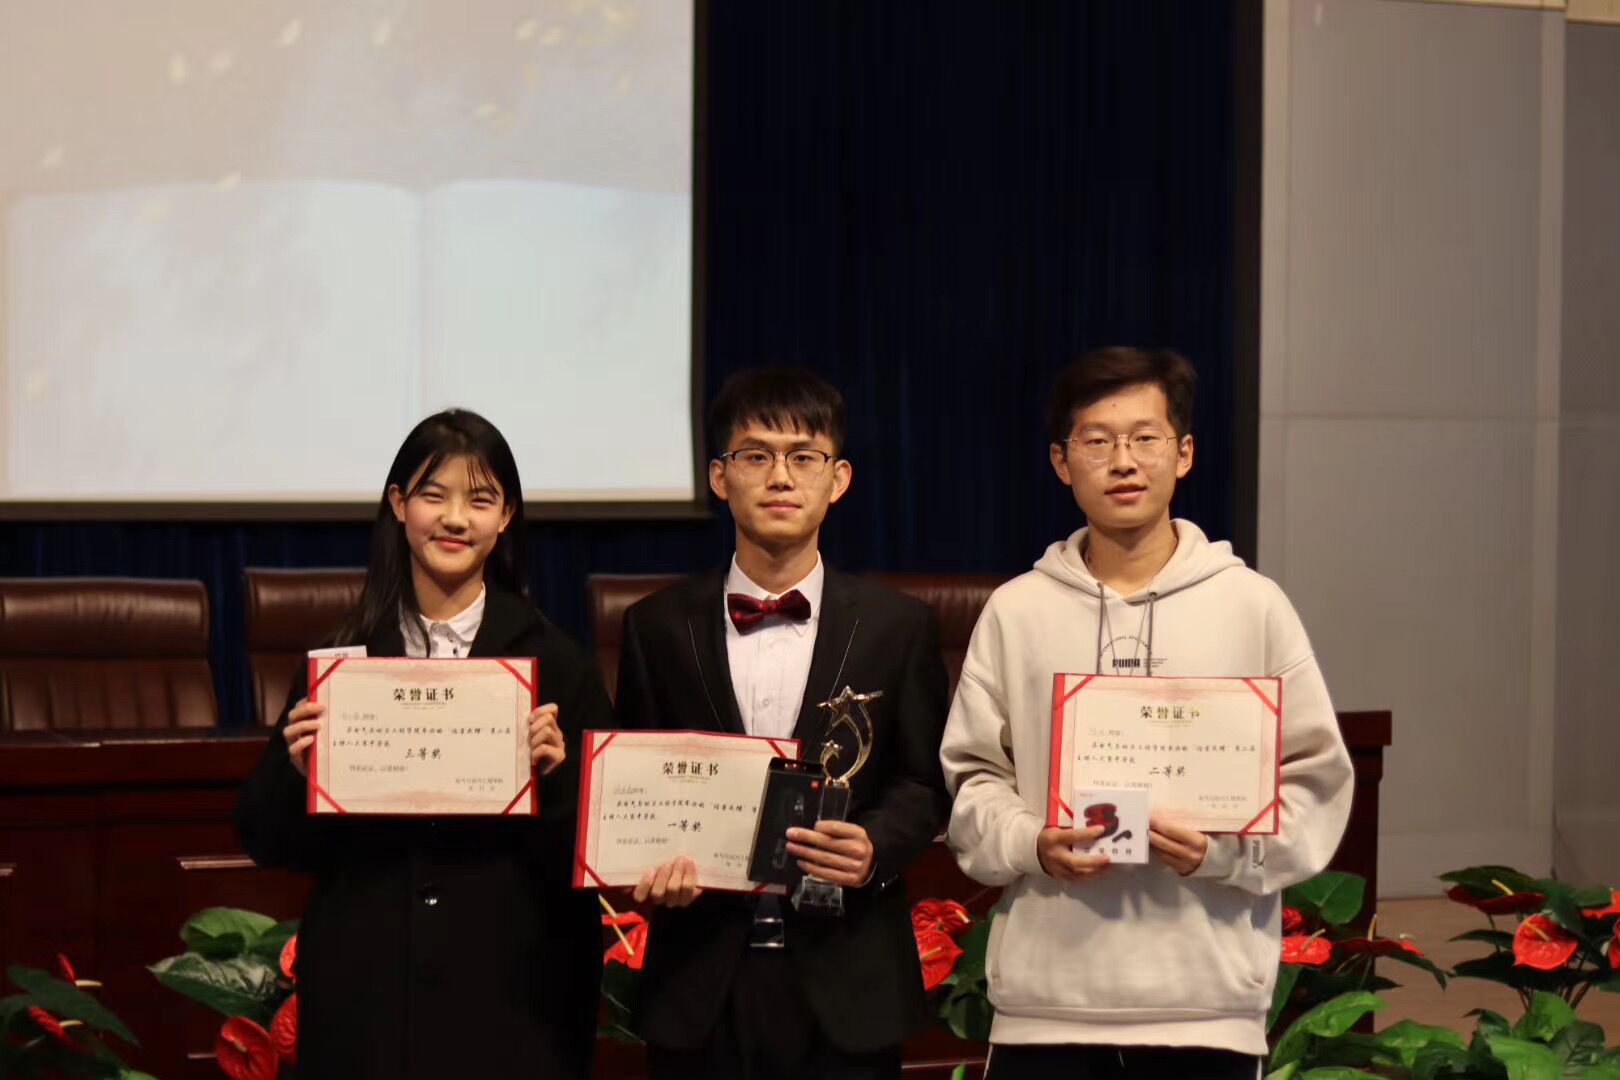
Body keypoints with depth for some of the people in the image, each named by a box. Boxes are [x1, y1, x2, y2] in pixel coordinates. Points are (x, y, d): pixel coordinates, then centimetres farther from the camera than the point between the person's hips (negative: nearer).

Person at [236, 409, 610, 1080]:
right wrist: (297, 772, -13)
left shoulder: (554, 662, -1)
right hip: (364, 993, 1)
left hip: (511, 995, -1)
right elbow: (268, 843, 5)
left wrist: (552, 776, -19)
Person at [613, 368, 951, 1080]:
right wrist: (657, 862, -11)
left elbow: (925, 782, 5)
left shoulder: (898, 626, 4)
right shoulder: (657, 628, 5)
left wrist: (876, 847, -14)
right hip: (703, 979, 0)